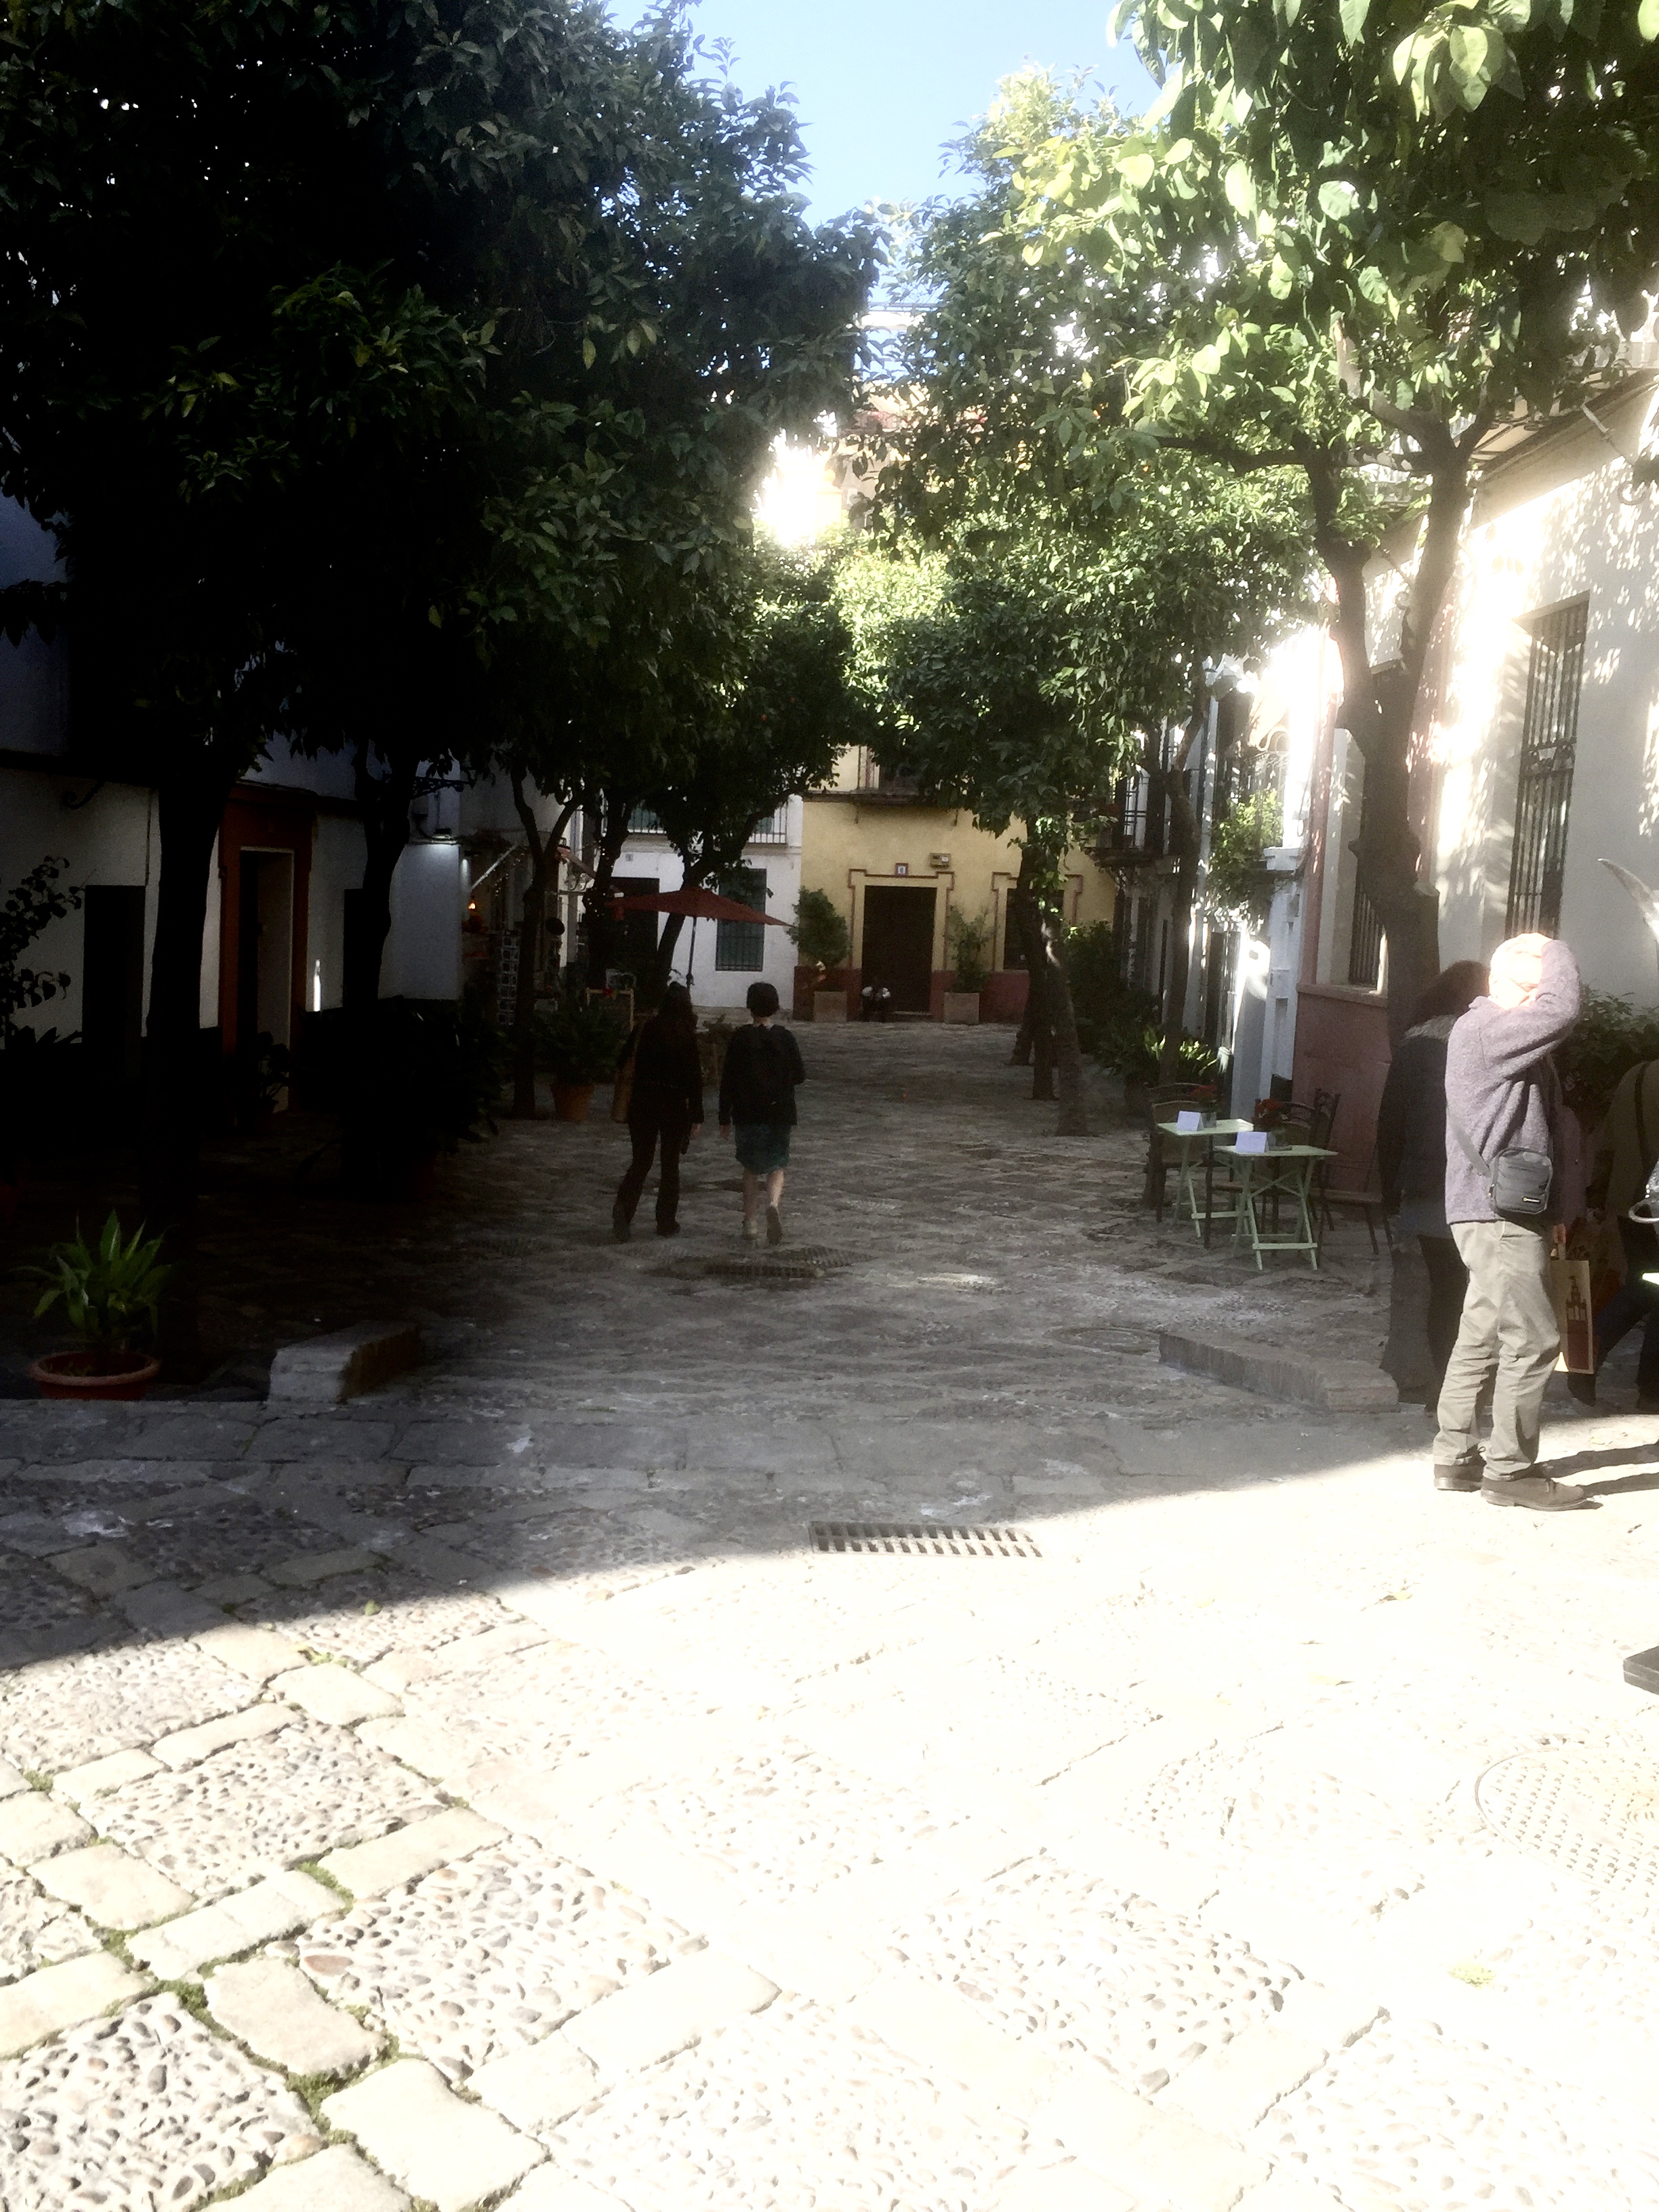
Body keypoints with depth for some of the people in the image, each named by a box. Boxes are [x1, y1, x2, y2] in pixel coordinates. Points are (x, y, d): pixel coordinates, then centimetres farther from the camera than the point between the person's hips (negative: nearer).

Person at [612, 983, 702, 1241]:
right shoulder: (687, 1038, -10)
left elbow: (624, 1065, 5)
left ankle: (623, 1206, -14)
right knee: (670, 1164, 10)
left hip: (643, 1102, 3)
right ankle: (666, 1222, 14)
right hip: (674, 1105, -2)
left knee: (641, 1161, 9)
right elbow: (694, 1078, -10)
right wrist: (696, 1116, -5)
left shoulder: (645, 1030, 0)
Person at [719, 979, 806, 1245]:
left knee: (751, 1169, 12)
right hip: (779, 1113, 1)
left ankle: (751, 1226, 10)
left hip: (748, 1115, 0)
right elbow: (800, 1076, 2)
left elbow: (728, 1080, -5)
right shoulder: (785, 1038, -3)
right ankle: (774, 1203, -19)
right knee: (776, 1166, 11)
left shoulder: (741, 1039, -6)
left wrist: (725, 1117, 2)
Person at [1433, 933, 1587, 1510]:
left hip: (1500, 1215, 10)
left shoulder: (1507, 1037, 19)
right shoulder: (1482, 1031, -14)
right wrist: (1556, 953, -10)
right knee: (1533, 1341, -8)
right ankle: (1510, 1471, -2)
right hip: (1499, 1216, -10)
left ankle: (1457, 1457, 19)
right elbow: (1561, 1012, -27)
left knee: (1482, 1338, 12)